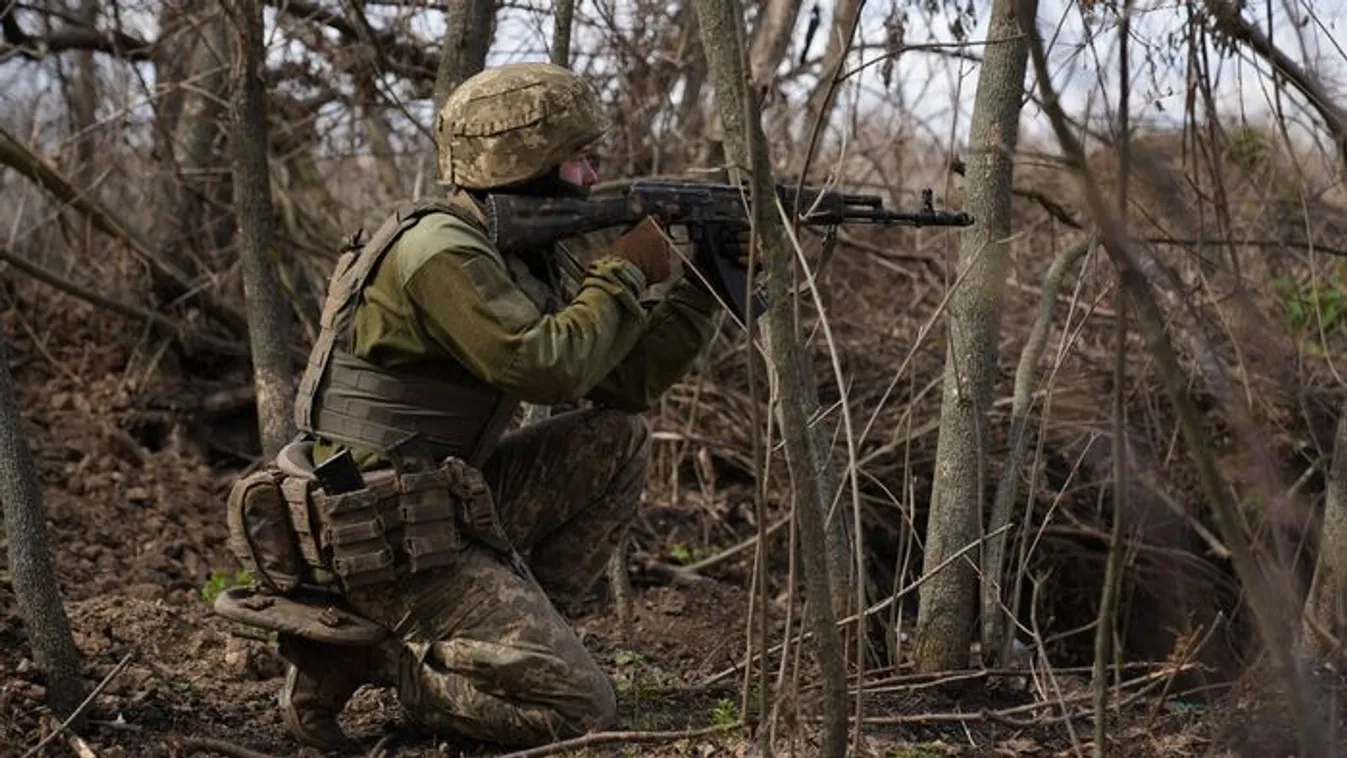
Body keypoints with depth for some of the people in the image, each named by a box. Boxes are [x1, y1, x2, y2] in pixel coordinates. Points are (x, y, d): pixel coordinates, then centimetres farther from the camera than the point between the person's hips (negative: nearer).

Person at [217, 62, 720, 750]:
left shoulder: (522, 258, 12)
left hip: (447, 505, 10)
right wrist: (624, 272, -12)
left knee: (619, 440, 8)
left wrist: (701, 284, 2)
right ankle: (359, 652, -3)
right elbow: (549, 369, -25)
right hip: (387, 538, -10)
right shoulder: (440, 250, -18)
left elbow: (625, 384, 11)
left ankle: (512, 625, 5)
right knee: (579, 710, -12)